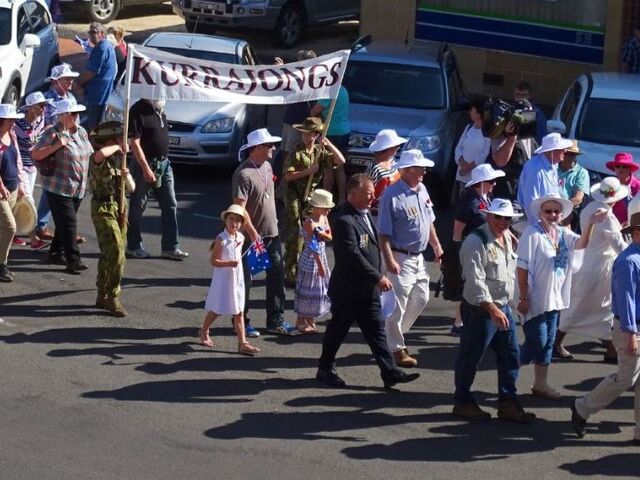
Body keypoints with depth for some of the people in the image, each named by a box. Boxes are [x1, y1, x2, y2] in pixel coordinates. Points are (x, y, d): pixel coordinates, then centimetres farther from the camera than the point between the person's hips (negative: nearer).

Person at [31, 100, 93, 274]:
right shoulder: (53, 134, -14)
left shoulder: (81, 132, 9)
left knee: (64, 223, 16)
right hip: (59, 188, -7)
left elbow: (90, 154, 20)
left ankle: (55, 253, 28)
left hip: (78, 188, 7)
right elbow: (35, 154, -17)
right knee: (68, 223, -9)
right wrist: (57, 146, -26)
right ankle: (73, 261, -8)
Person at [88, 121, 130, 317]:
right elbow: (100, 154, -45)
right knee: (116, 252, -15)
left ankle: (103, 296, 25)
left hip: (119, 206, 9)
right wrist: (117, 147, -28)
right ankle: (112, 297, -10)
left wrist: (123, 174, 3)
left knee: (109, 254, 15)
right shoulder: (99, 159, -17)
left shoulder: (117, 157, 10)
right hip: (103, 208, -9)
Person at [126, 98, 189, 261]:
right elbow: (135, 143, -18)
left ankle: (170, 247, 9)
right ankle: (133, 247, 13)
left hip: (164, 163, 8)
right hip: (145, 163, -8)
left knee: (170, 205, 5)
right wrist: (146, 169, -22)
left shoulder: (159, 110, 11)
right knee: (137, 207, 4)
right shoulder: (138, 111, -14)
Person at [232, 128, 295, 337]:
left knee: (277, 276, 10)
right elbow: (239, 208, -22)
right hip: (250, 236, -8)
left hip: (271, 233, 8)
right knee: (245, 280, 4)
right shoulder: (243, 174, -20)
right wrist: (253, 233, -24)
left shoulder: (267, 167, 7)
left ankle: (276, 321, 19)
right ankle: (242, 322, 15)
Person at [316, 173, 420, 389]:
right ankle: (325, 369, 22)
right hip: (347, 289, -8)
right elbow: (353, 255, -27)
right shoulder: (344, 221, -21)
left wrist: (379, 277, 17)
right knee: (338, 329, 7)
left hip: (368, 289, 8)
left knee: (376, 330, 6)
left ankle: (390, 372, 5)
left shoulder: (365, 215, 9)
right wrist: (378, 277, -26)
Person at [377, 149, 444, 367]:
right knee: (397, 304, -3)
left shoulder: (422, 190, 8)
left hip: (418, 257, 9)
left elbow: (429, 222, 20)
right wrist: (389, 260, -24)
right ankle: (396, 348, 7)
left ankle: (394, 334, 32)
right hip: (400, 257, -9)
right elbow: (384, 232, -19)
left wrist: (436, 246, 19)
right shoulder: (392, 195, -18)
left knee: (420, 298, 17)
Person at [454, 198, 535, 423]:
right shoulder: (475, 242, -19)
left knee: (511, 355, 9)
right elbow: (476, 281, -25)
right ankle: (462, 402, 18)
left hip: (503, 307, 8)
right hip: (480, 309, -8)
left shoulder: (507, 238, 9)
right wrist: (492, 309, -30)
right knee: (471, 357, 4)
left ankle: (508, 404, 18)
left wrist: (503, 307, 16)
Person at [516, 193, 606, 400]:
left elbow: (581, 243, -15)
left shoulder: (563, 233, 5)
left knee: (547, 342, 12)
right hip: (535, 298, -7)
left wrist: (590, 223, -32)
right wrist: (523, 298, -18)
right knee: (538, 342, -4)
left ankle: (541, 383, 20)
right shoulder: (532, 233, -14)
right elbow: (522, 267, -15)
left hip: (554, 298, 7)